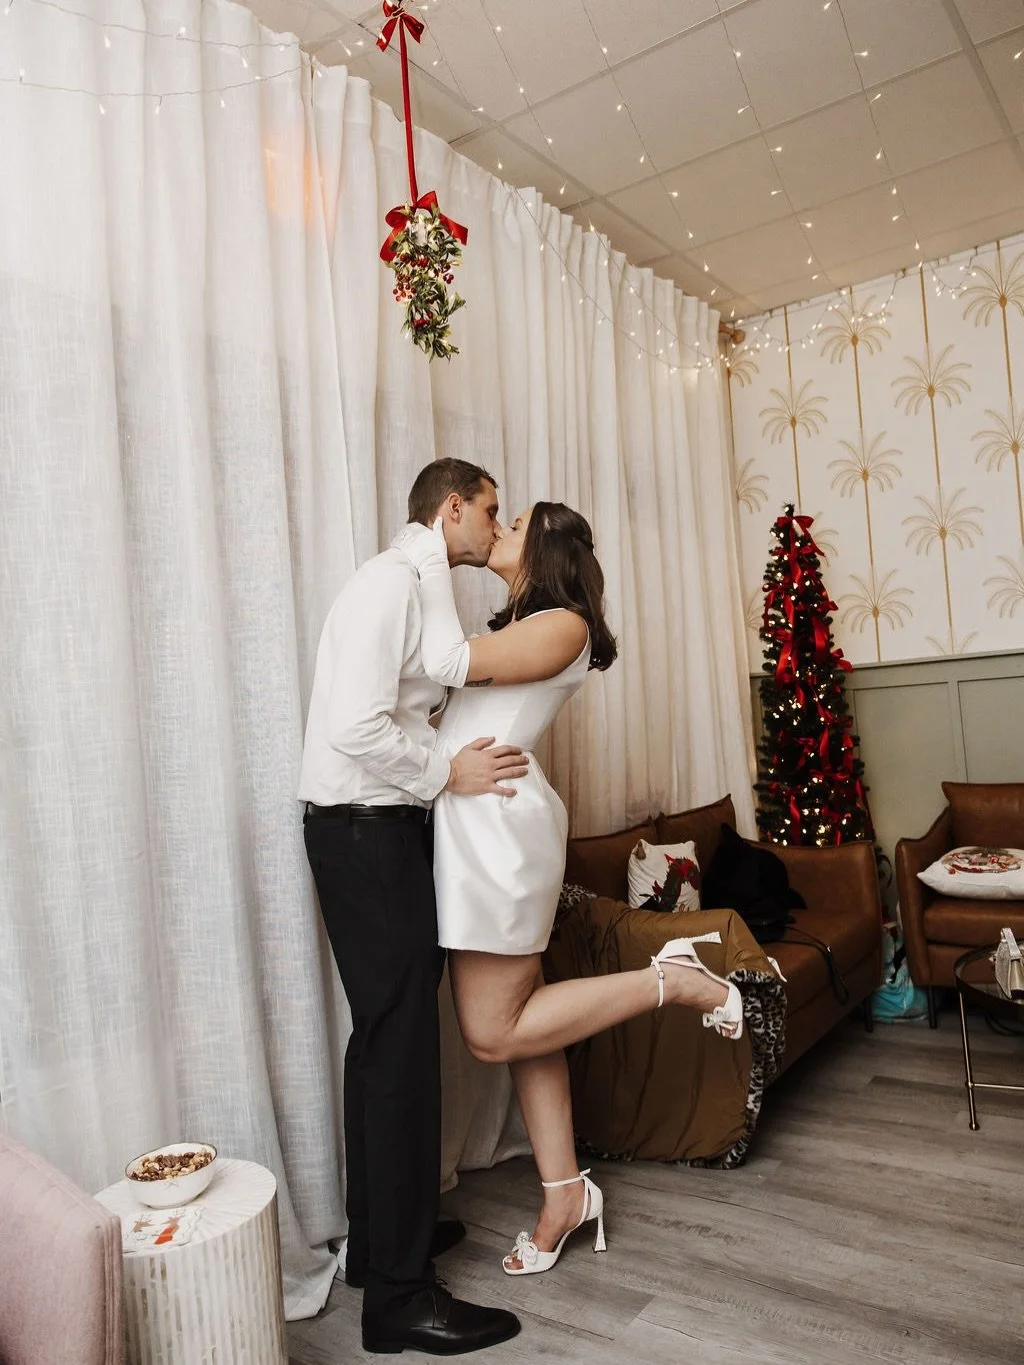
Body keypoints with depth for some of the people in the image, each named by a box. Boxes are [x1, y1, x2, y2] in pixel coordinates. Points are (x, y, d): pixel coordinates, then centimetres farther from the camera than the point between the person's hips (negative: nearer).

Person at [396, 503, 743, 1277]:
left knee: (494, 1033, -1)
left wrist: (432, 556, -8)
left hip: (500, 824, -9)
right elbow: (451, 667, 13)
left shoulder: (563, 625, -8)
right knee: (516, 1021, 12)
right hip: (472, 826, 9)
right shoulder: (515, 627, 21)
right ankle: (566, 1192, 25)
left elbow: (450, 662, -17)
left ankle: (674, 981, 6)